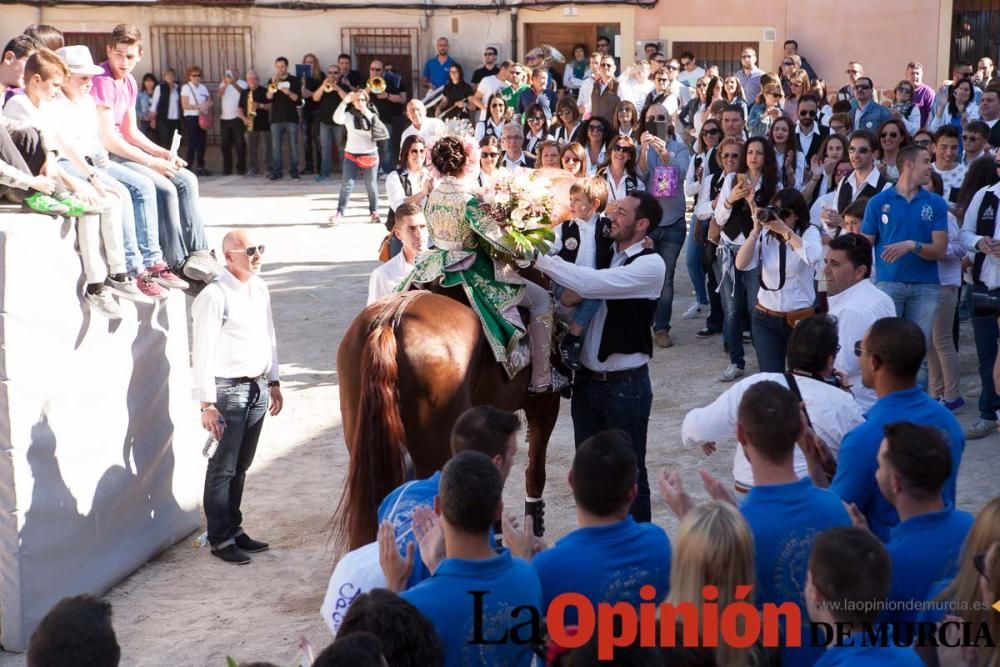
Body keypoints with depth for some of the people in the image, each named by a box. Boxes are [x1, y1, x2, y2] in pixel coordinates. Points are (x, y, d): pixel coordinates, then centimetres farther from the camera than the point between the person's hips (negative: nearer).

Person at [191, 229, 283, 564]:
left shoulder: (259, 288, 10)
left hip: (257, 387, 7)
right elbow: (203, 351, -16)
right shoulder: (214, 296, -14)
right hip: (228, 389, -7)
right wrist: (207, 403, -19)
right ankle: (221, 540, 8)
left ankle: (234, 530, 25)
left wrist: (273, 381, 19)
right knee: (223, 468, -1)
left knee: (241, 467, 14)